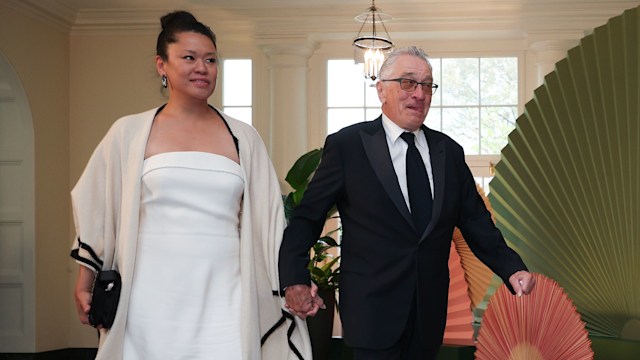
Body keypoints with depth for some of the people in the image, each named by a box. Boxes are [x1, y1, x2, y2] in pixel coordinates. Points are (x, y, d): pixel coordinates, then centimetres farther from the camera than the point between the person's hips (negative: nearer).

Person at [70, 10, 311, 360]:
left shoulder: (243, 137, 7)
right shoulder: (129, 133, 3)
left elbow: (268, 217, 9)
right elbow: (97, 211, 9)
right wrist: (84, 285, 10)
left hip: (223, 302, 1)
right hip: (153, 301, -1)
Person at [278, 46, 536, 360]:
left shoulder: (449, 151, 7)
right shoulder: (347, 145, -5)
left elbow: (475, 221, 9)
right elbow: (306, 217, -3)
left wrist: (512, 268, -6)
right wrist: (294, 281, -15)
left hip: (430, 312, 4)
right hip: (373, 312, -4)